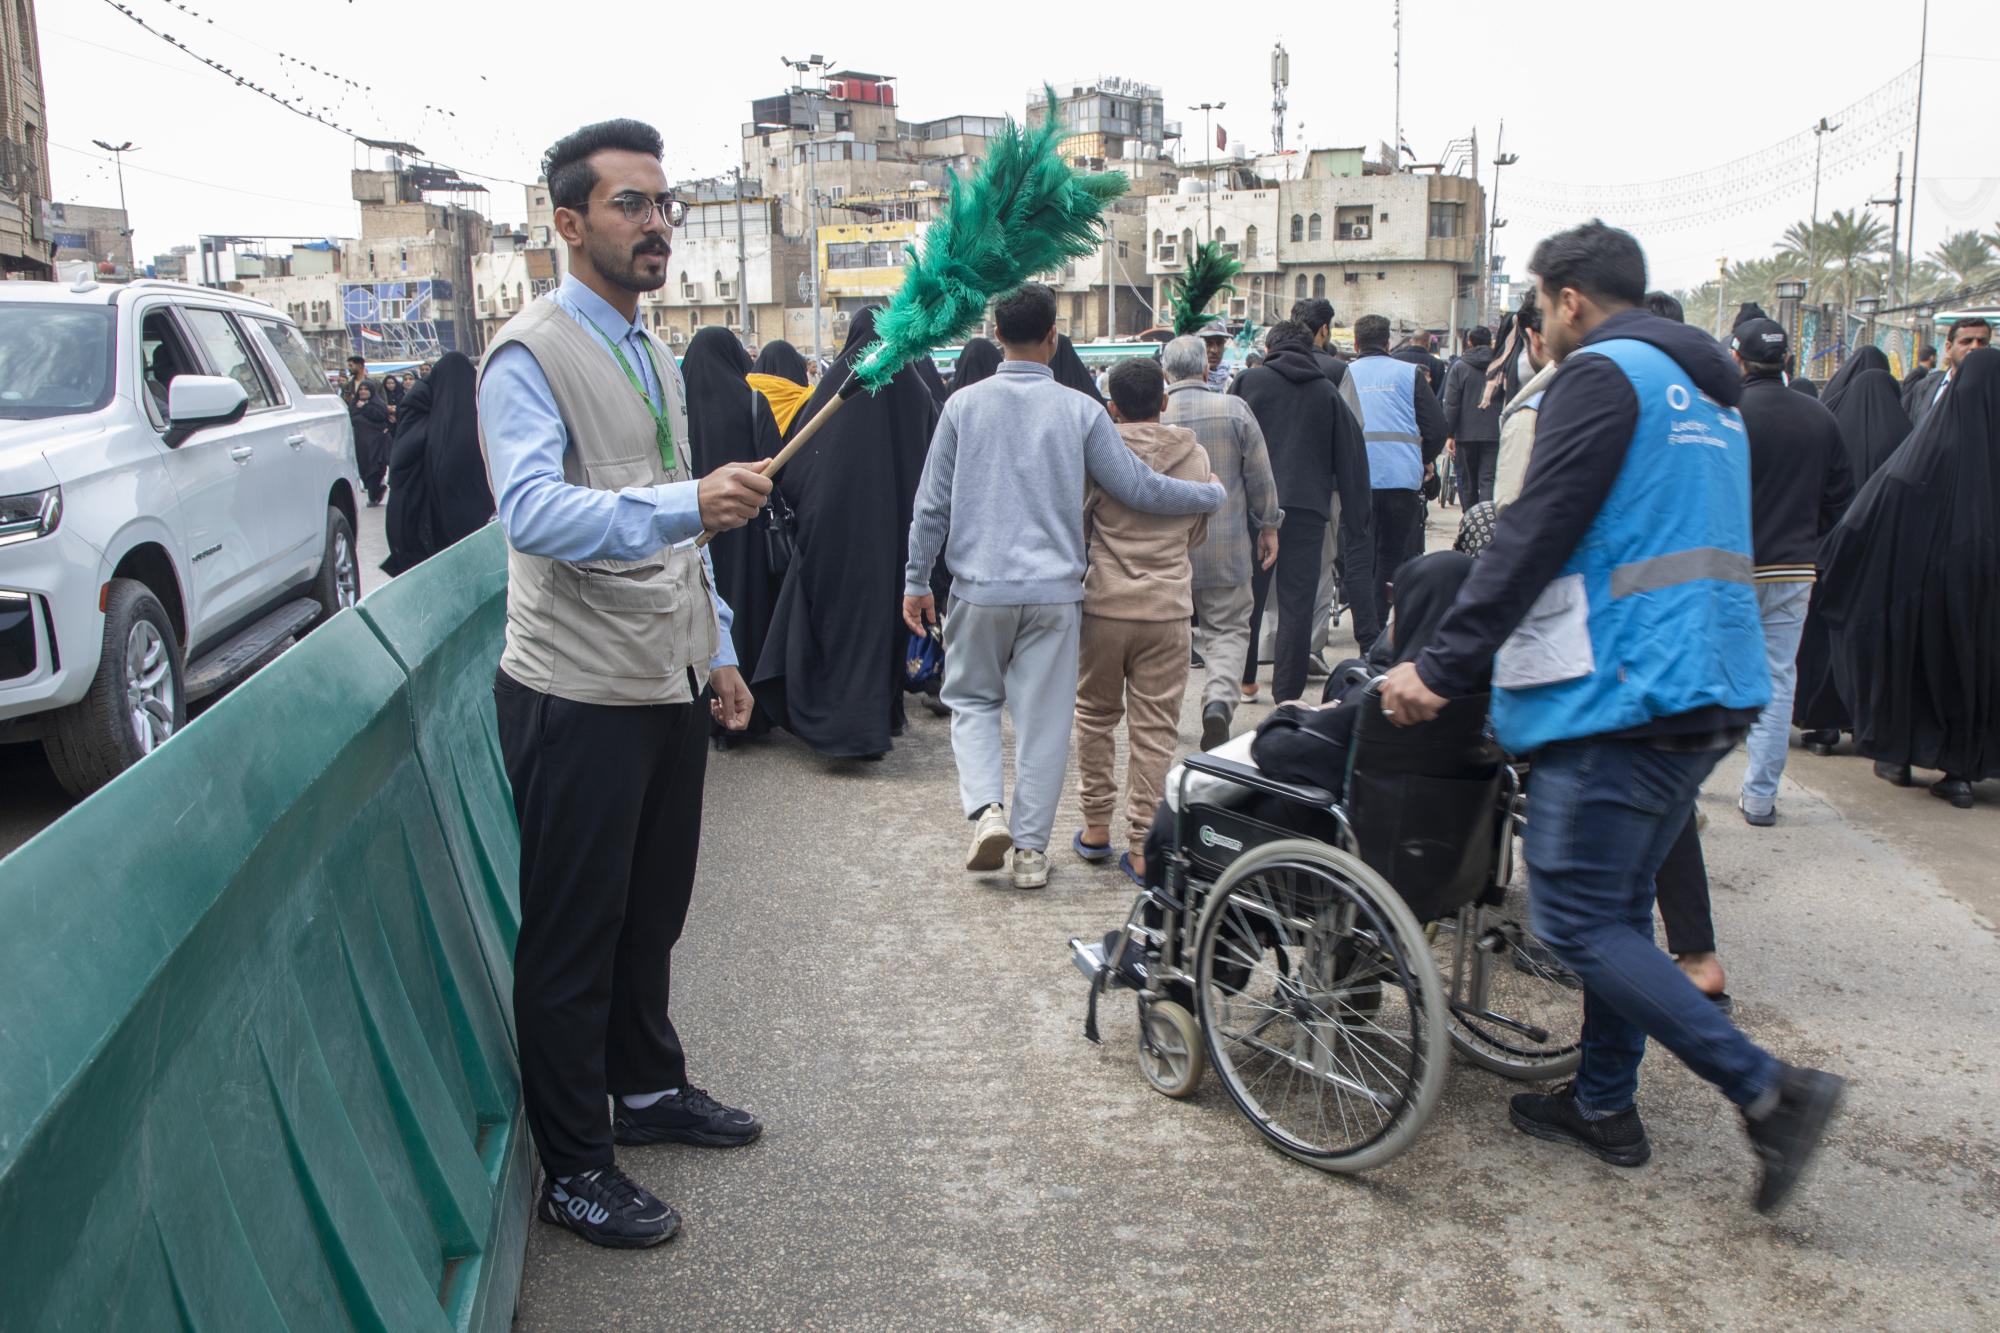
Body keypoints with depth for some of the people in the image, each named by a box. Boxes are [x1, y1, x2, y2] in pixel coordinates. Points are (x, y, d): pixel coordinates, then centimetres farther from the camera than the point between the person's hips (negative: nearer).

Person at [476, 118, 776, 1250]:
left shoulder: (654, 356, 16)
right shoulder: (532, 355, -12)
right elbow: (533, 511, -29)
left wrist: (717, 649, 18)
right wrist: (686, 503, -42)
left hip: (670, 688, 8)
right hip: (579, 697, -8)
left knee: (653, 911, 20)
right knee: (573, 934, 3)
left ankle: (650, 1087, 39)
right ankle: (575, 1170, 17)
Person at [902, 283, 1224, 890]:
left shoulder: (964, 404, -1)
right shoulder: (1080, 410, -3)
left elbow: (932, 503, 2)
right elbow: (1138, 487, -1)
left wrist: (916, 580, 12)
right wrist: (1213, 494, 15)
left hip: (980, 589, 1)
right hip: (1054, 590, 0)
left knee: (972, 700, 18)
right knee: (1044, 717, 7)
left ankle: (987, 808, -3)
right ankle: (1031, 848, 12)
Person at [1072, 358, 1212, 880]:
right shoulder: (1195, 455, 2)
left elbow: (1075, 528, 4)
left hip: (1105, 606, -1)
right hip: (1168, 608, 1)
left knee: (1096, 715, 16)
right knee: (1154, 729, 4)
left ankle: (1096, 827, 22)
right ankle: (1142, 847, 5)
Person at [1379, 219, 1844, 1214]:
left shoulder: (1602, 375, -9)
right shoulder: (1704, 389, 20)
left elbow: (1534, 536, -18)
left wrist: (1444, 667, -17)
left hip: (1623, 691, -10)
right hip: (1712, 687, 10)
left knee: (1577, 919, -5)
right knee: (1618, 902, 17)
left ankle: (1769, 1091, -5)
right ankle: (1604, 1103, 27)